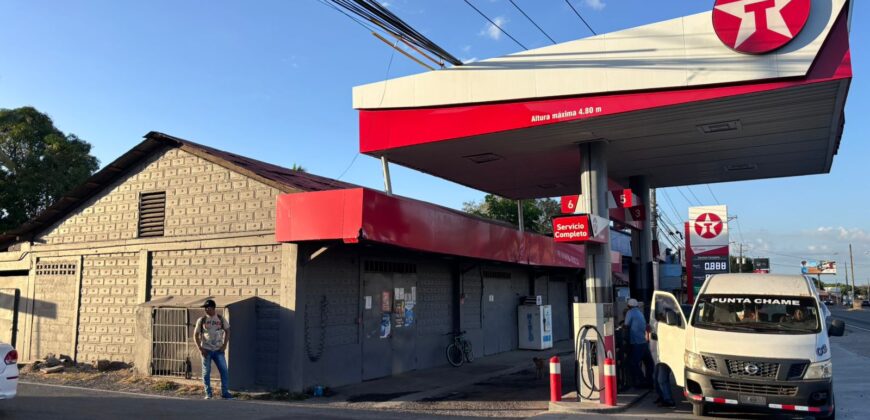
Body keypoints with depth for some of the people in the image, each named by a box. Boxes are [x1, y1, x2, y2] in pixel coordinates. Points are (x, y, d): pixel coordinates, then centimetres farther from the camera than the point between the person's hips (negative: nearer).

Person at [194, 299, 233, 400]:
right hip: (206, 350, -1)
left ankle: (224, 392, 6)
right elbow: (196, 335, 3)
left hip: (218, 350, 1)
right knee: (206, 372, 2)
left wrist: (224, 345, -1)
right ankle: (208, 393, 13)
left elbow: (227, 331, 10)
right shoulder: (202, 320, 0)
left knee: (224, 371, -3)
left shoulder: (221, 319, 3)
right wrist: (200, 348, -7)